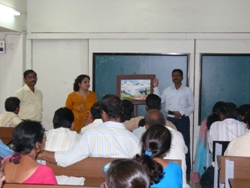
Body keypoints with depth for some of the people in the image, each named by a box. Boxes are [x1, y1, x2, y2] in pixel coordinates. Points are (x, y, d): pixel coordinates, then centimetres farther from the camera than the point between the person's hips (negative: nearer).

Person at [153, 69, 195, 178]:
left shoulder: (187, 91, 4)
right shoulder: (168, 90, 12)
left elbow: (191, 107, 2)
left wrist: (182, 113, -13)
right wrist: (155, 87, 3)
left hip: (183, 120, -3)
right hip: (170, 119, 3)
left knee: (184, 145, -2)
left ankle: (186, 172, 5)